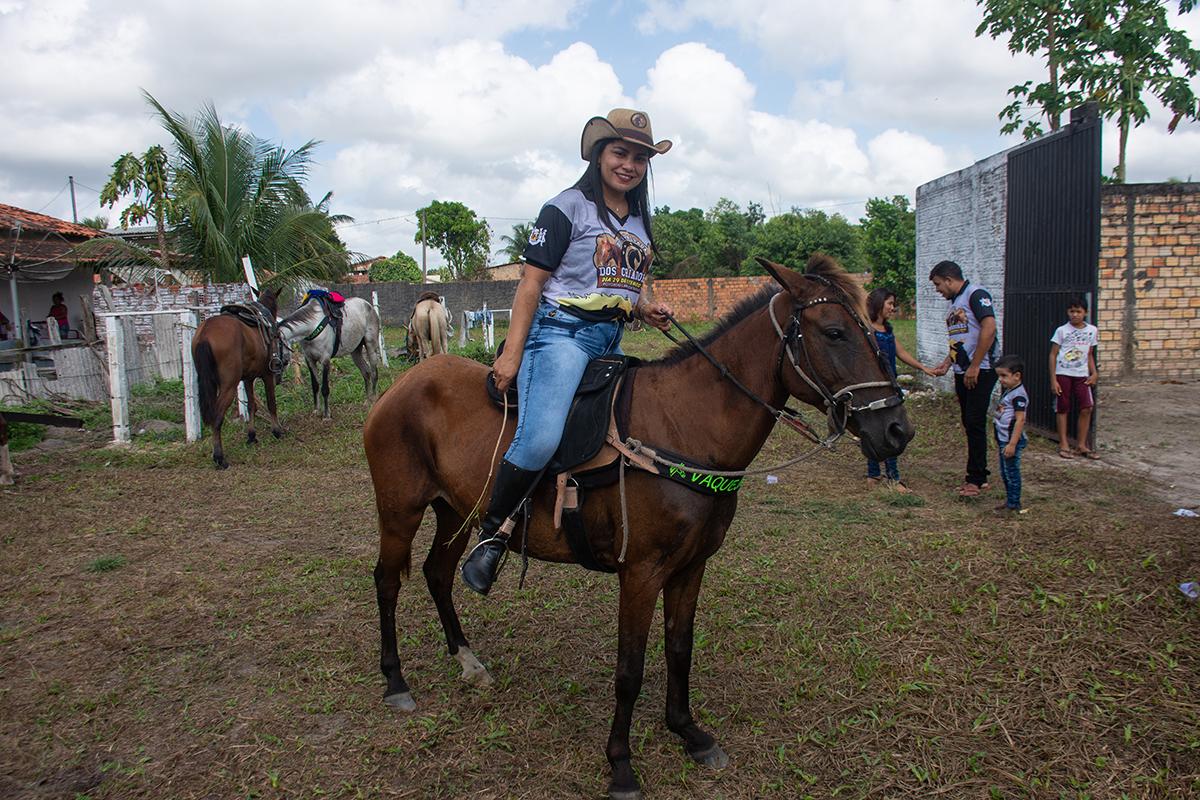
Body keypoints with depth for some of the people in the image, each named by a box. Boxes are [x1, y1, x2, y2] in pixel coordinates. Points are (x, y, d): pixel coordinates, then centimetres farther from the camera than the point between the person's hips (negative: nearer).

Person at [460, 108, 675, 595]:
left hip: (611, 342, 9)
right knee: (539, 439, -28)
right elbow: (532, 283, -6)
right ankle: (491, 536, -11)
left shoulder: (639, 222, 21)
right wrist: (511, 354, -14)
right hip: (561, 332, -8)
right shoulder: (568, 208, -1)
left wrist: (647, 312, 6)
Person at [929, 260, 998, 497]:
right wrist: (947, 363, 11)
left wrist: (974, 367, -21)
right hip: (962, 373, 9)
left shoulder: (976, 294, -9)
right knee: (969, 424, 10)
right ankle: (979, 477, 18)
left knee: (975, 423, -7)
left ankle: (976, 479, -1)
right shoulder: (954, 302, 18)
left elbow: (989, 328, -21)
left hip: (980, 371, -9)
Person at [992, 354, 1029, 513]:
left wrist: (1012, 444, -26)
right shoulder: (1007, 391, 13)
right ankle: (1009, 500, 27)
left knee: (1012, 472, -2)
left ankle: (1014, 504, 5)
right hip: (1004, 440, 10)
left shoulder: (1018, 395, -18)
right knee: (1004, 472, 17)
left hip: (1011, 441, -10)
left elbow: (1020, 420, -23)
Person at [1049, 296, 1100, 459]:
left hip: (1081, 375, 3)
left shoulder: (1092, 331, 6)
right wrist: (1053, 379, -7)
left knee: (1086, 408, -3)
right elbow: (1053, 355, -2)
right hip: (1063, 374, -3)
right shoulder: (1062, 330, -3)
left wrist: (1094, 373, 2)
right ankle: (1064, 444, 11)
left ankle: (1082, 445, 8)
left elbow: (1090, 355, 16)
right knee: (1063, 409, 3)